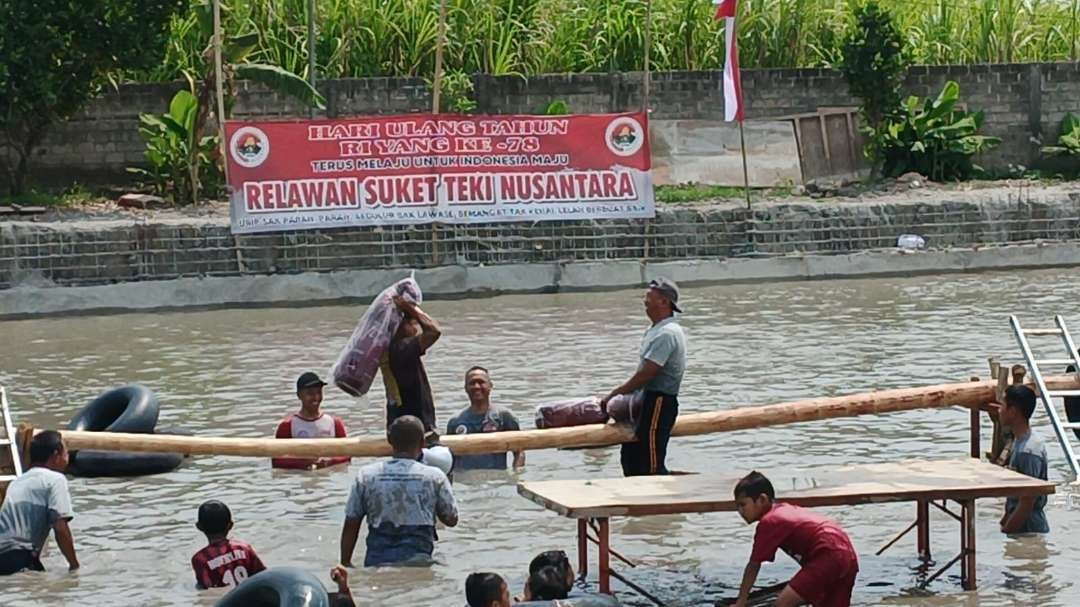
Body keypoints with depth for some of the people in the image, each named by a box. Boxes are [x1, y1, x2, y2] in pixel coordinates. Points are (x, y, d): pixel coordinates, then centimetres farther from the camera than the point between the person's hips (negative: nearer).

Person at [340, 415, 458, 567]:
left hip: (375, 562, 1)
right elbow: (451, 519, 11)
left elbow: (351, 525, 5)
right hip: (417, 562, -1)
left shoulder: (366, 475, 2)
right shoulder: (434, 477, -2)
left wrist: (345, 564, 14)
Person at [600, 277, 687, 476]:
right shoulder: (657, 330, 16)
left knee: (651, 464, -10)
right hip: (649, 401, 11)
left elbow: (646, 374, -21)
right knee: (630, 456, 15)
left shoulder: (666, 334, -18)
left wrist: (615, 394, -12)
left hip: (658, 403, -11)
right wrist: (619, 394, 12)